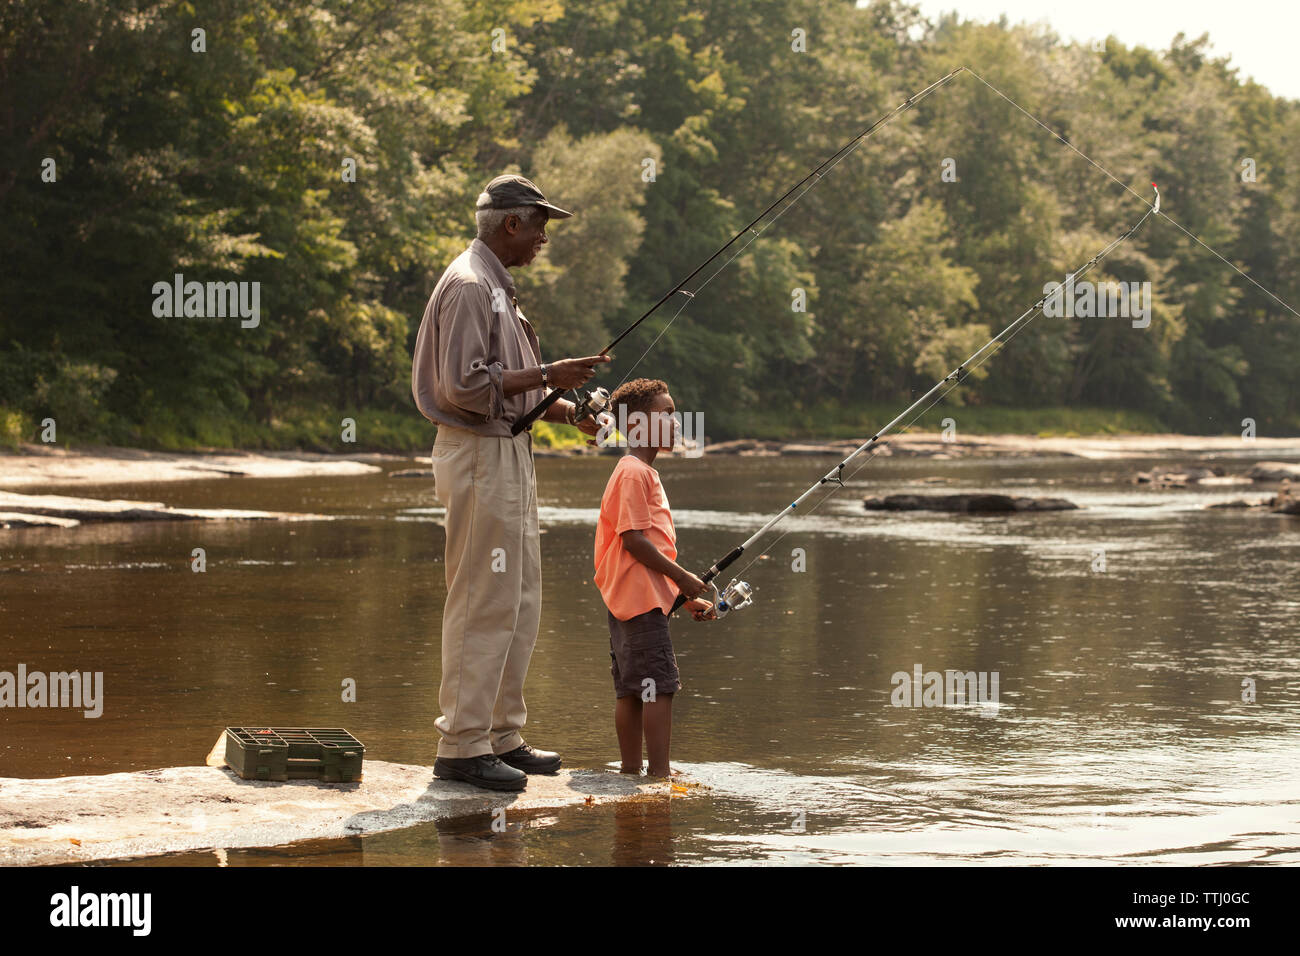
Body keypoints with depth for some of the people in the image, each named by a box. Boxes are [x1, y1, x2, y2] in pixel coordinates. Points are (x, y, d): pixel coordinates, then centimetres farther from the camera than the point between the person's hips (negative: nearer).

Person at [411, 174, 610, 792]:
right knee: (485, 603, -9)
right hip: (479, 457, -11)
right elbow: (464, 385, -22)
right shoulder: (467, 286, -14)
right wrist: (547, 375, -17)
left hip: (508, 456, 11)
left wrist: (567, 409, 11)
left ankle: (502, 738, 19)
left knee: (520, 602, 13)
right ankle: (462, 747, -6)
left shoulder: (497, 288, 19)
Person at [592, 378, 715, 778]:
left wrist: (687, 596, 19)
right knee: (659, 685, -11)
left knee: (631, 689, 10)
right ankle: (659, 771, -12)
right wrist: (683, 578, -13)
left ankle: (630, 767, 12)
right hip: (641, 597, -11)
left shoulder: (643, 472, 21)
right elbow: (633, 540, -18)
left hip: (629, 597, 11)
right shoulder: (634, 474, -12)